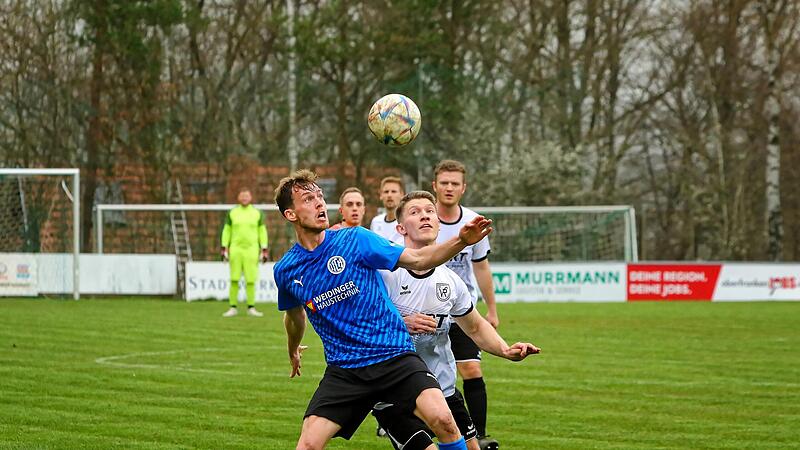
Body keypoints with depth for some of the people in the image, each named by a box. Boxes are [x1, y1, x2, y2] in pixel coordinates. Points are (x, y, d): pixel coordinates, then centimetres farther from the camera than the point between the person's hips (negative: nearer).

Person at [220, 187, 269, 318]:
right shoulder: (232, 213, 5)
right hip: (235, 249, 0)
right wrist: (224, 249, -1)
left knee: (251, 280, -3)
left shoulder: (257, 213, 4)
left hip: (251, 250, 0)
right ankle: (233, 308, 2)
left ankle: (251, 308, 5)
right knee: (234, 279, -4)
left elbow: (262, 232, 6)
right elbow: (226, 231, 8)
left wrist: (264, 251, 0)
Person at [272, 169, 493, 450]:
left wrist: (461, 241, -16)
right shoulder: (285, 271, 4)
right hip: (343, 370, 2)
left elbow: (417, 259, -1)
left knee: (442, 419, -25)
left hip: (394, 355, -2)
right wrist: (293, 351, 43)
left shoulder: (355, 239, -3)